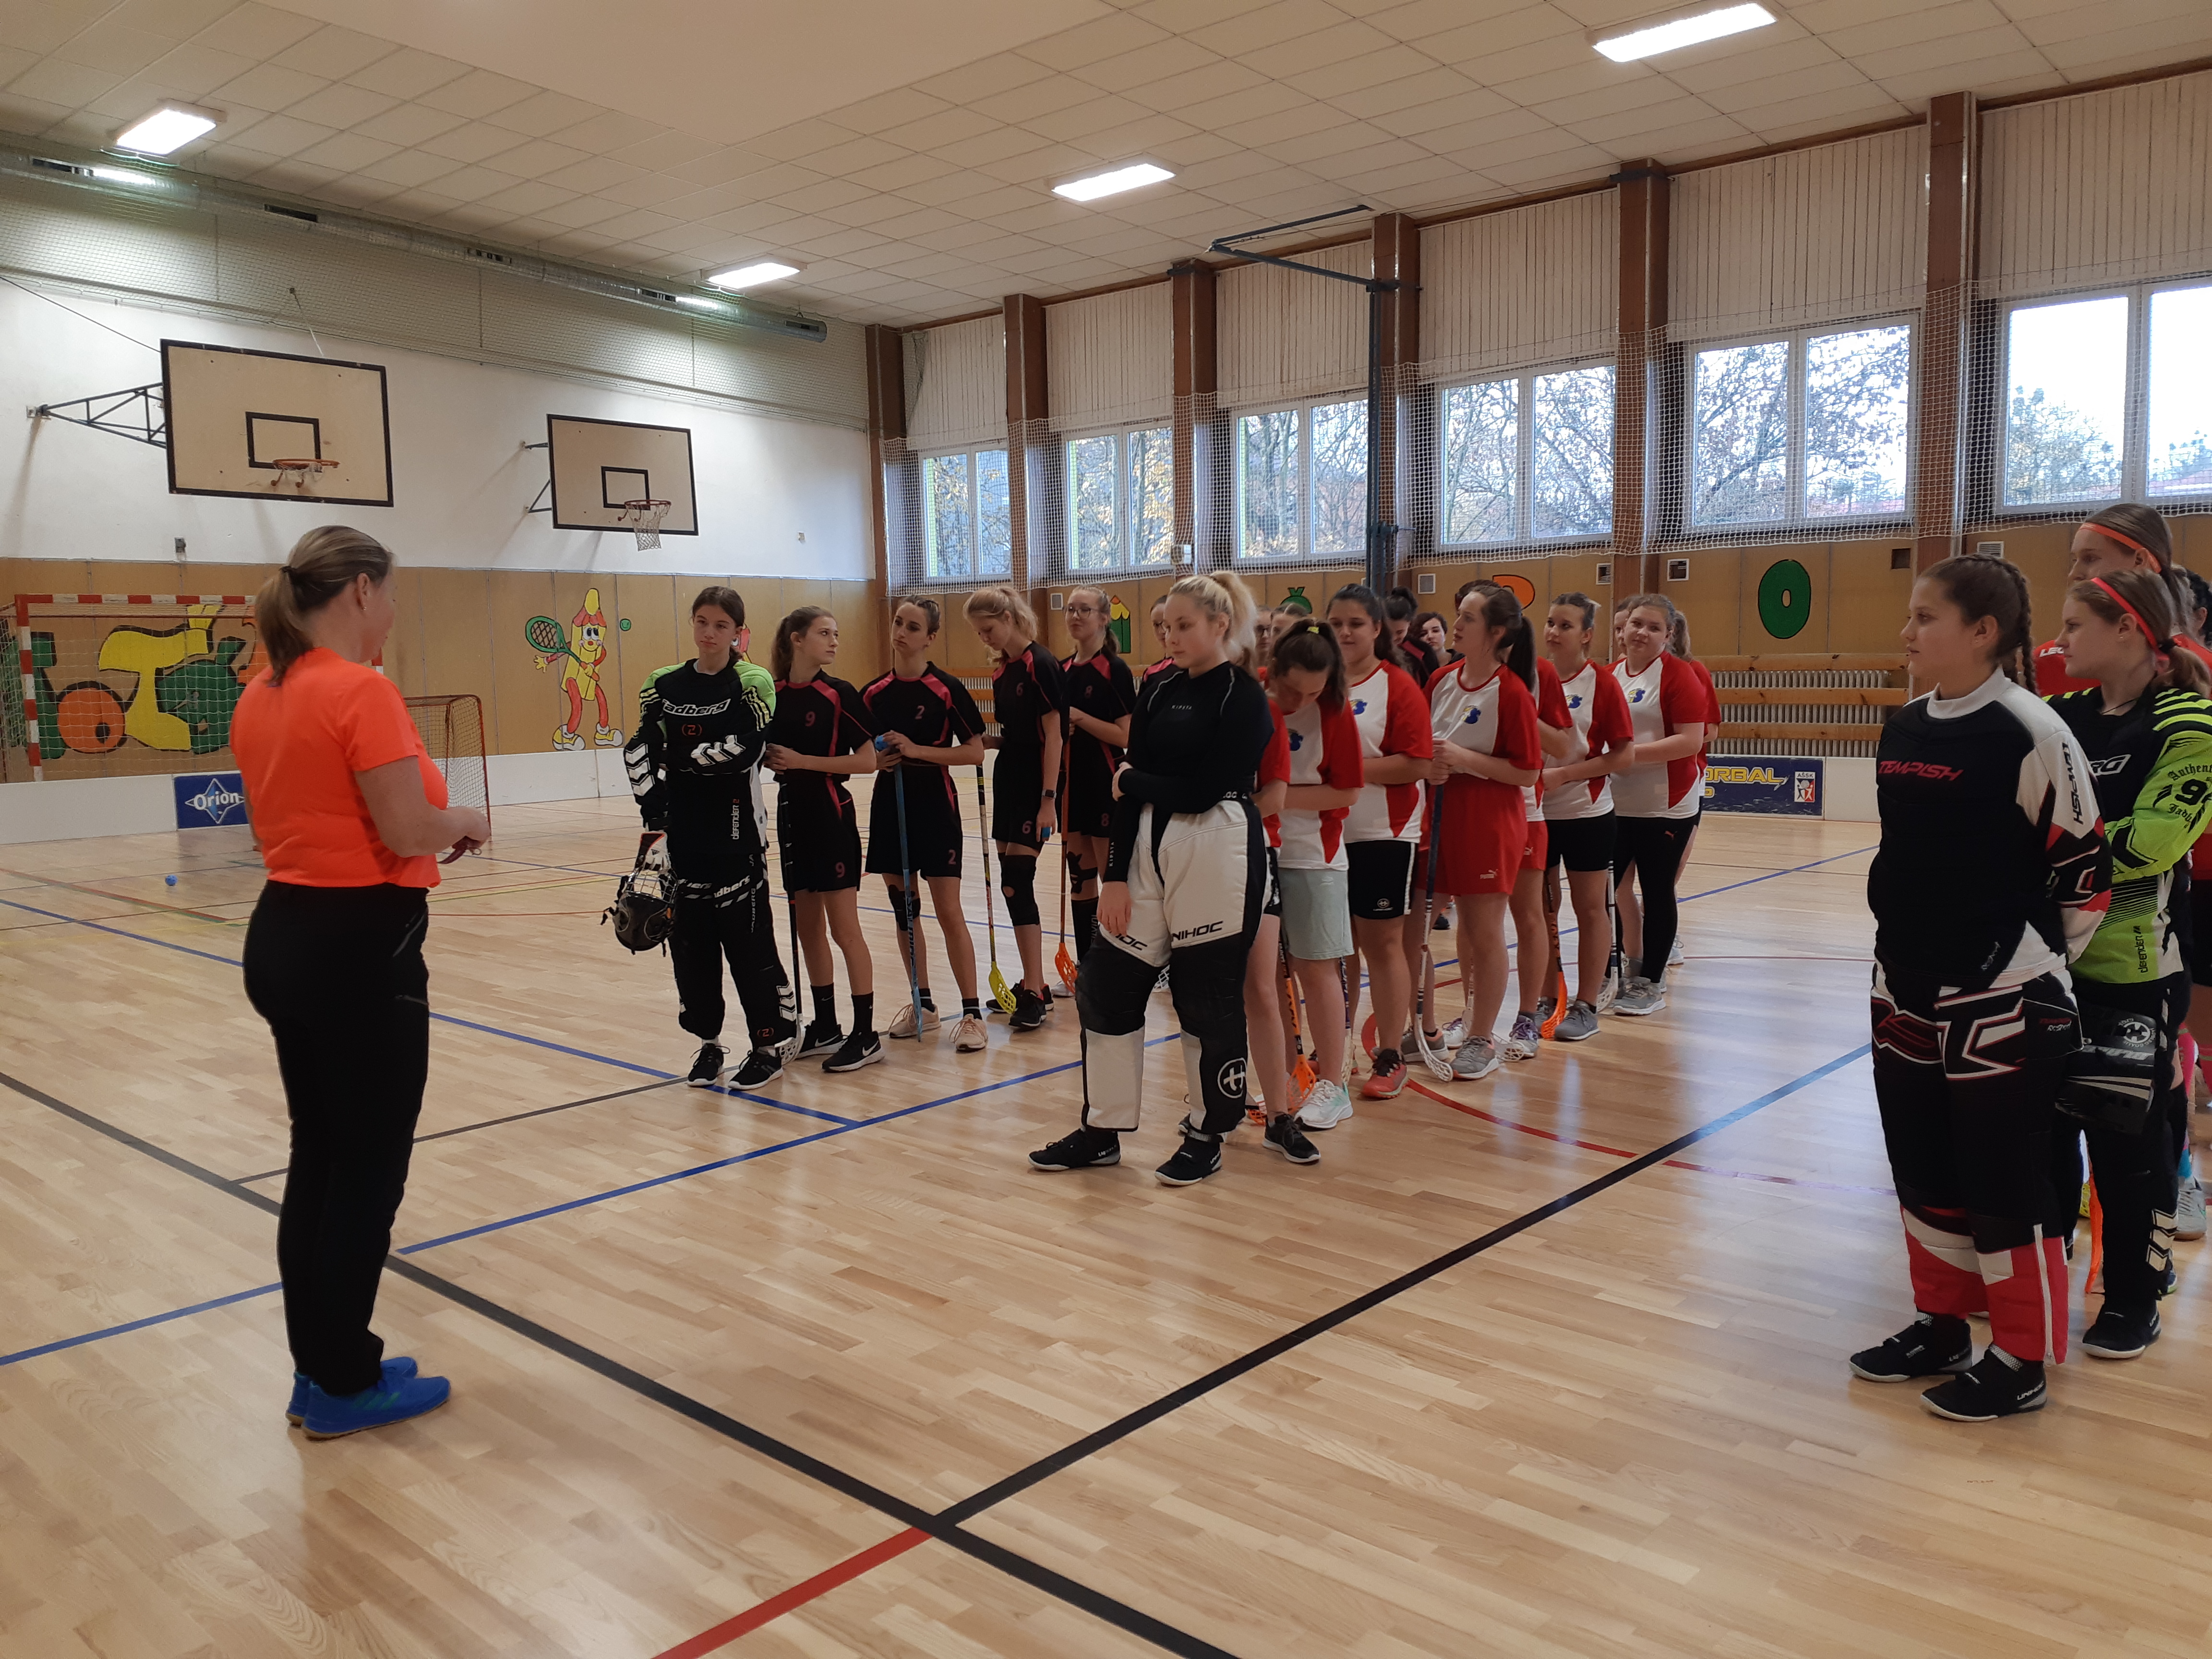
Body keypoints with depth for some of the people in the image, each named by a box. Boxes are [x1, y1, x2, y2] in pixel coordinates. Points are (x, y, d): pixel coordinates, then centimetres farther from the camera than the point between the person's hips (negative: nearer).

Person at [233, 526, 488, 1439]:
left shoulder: (259, 697, 9)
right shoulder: (362, 691, -18)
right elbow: (409, 832, -21)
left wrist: (431, 824, 14)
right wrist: (465, 822, -1)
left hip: (282, 934, 9)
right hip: (360, 945, -9)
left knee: (317, 1158, 17)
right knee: (366, 1169, 4)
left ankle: (318, 1369, 28)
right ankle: (344, 1385, 16)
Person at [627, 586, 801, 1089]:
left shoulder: (753, 684, -4)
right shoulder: (664, 685, 8)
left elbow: (745, 751, -18)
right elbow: (640, 753, 2)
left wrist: (687, 755, -8)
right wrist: (655, 820, -8)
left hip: (736, 833, -4)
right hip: (681, 834, 4)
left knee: (748, 937, -1)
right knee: (690, 939, 8)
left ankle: (773, 1042, 12)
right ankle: (707, 1042, 22)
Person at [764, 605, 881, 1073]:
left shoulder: (838, 694, -9)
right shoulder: (773, 695, 5)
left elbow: (868, 760, -13)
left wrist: (803, 761, -17)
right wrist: (770, 757, -8)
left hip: (832, 816, -6)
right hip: (792, 815, 6)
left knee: (843, 928, -4)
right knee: (807, 927, 12)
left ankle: (865, 1035, 3)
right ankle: (825, 1028, 24)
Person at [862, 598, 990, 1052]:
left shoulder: (946, 689, -9)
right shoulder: (873, 692, 6)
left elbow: (975, 752, -10)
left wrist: (918, 750, -18)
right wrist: (878, 759, -7)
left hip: (936, 808, -5)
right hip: (890, 806, 5)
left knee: (948, 912, -5)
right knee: (903, 910, 11)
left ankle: (972, 1014, 2)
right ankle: (923, 1006, 24)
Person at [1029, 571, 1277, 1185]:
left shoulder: (1244, 698, -9)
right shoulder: (1158, 690, 9)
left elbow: (1201, 792, -18)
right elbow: (1129, 790, 5)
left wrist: (1130, 780, -3)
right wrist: (1116, 874, -1)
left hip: (1218, 856, -7)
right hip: (1148, 849, 7)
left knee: (1208, 999, 3)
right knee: (1105, 987, 7)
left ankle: (1206, 1138, 21)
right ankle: (1101, 1132, 20)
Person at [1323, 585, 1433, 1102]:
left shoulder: (1398, 687, -6)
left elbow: (1415, 763, -14)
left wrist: (1353, 768, -18)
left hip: (1382, 835, -4)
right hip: (1325, 832, 5)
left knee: (1382, 943, 2)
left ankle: (1390, 1057, 11)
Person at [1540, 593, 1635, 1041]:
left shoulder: (1601, 682, -8)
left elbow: (1625, 752, -10)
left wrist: (1564, 774, -17)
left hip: (1586, 812, -4)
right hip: (1536, 811, 4)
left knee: (1590, 908, 5)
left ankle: (1586, 1006, 14)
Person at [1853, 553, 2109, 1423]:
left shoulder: (2032, 732, -15)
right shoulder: (1903, 729, 6)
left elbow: (2085, 867, -9)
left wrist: (2038, 960, 0)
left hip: (2002, 998, -7)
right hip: (1905, 987, 7)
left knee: (2007, 1183, 4)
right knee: (1922, 1168, 16)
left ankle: (2020, 1361, 19)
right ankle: (1942, 1325, 33)